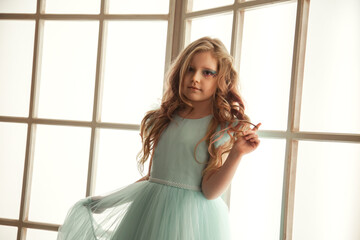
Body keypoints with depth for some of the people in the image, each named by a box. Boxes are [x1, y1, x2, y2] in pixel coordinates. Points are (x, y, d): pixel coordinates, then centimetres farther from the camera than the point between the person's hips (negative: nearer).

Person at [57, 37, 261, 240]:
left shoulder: (226, 127, -8)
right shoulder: (166, 118, 6)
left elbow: (210, 191, -15)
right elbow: (156, 174, 13)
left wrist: (237, 154, -28)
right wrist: (109, 201, 16)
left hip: (193, 218, -5)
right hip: (150, 210, 5)